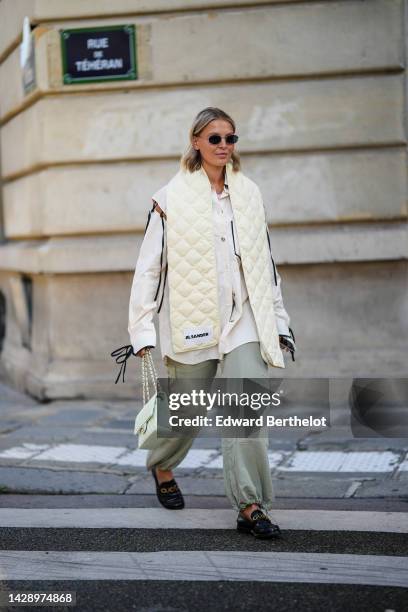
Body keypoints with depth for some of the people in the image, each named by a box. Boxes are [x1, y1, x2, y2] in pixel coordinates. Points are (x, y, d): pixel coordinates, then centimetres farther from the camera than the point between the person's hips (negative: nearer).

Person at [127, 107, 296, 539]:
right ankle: (161, 467, 42)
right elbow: (149, 267, -1)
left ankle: (250, 506, -6)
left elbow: (265, 263, 17)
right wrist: (142, 328, -6)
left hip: (243, 320, 2)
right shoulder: (170, 198, -1)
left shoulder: (249, 193, 10)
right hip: (192, 320, -2)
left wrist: (278, 320, 15)